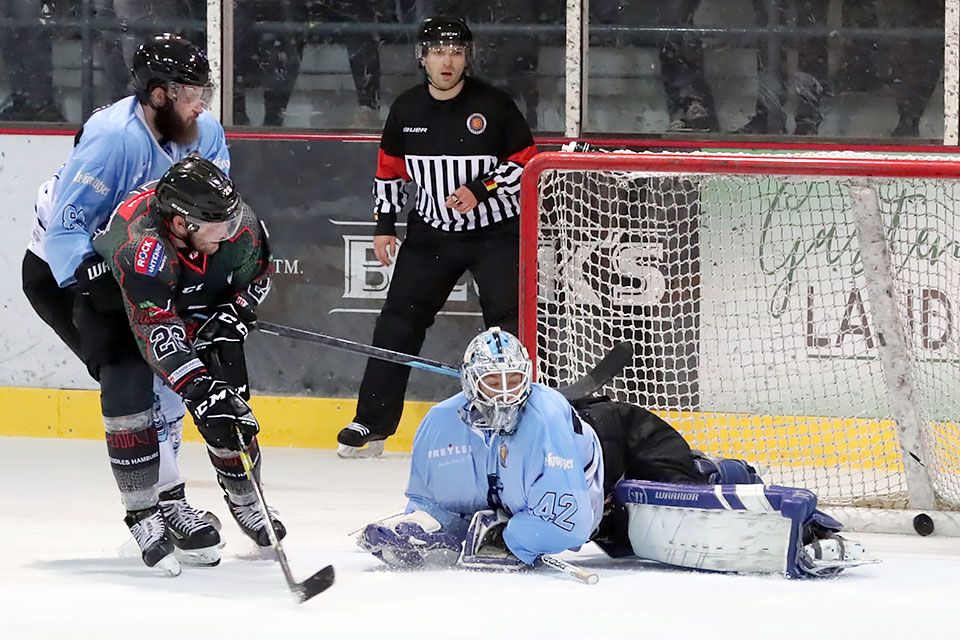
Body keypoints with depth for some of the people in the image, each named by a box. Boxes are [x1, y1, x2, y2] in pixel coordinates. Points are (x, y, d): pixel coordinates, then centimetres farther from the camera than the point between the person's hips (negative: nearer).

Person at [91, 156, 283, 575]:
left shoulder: (239, 223, -28)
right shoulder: (139, 241, -45)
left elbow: (257, 275, -5)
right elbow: (157, 334, -48)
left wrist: (232, 317, -21)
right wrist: (200, 392, -54)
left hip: (202, 303, 4)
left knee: (229, 398, -3)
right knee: (129, 385, -21)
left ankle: (244, 498, 19)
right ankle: (143, 513, -11)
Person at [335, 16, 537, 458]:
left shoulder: (493, 106, -11)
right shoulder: (406, 111, 2)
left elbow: (525, 161, -9)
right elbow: (390, 170, 12)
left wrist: (481, 189, -20)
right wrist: (384, 226, 7)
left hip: (496, 232, -4)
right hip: (432, 232, 4)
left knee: (508, 320, -13)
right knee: (399, 319, 2)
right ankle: (372, 424, 9)